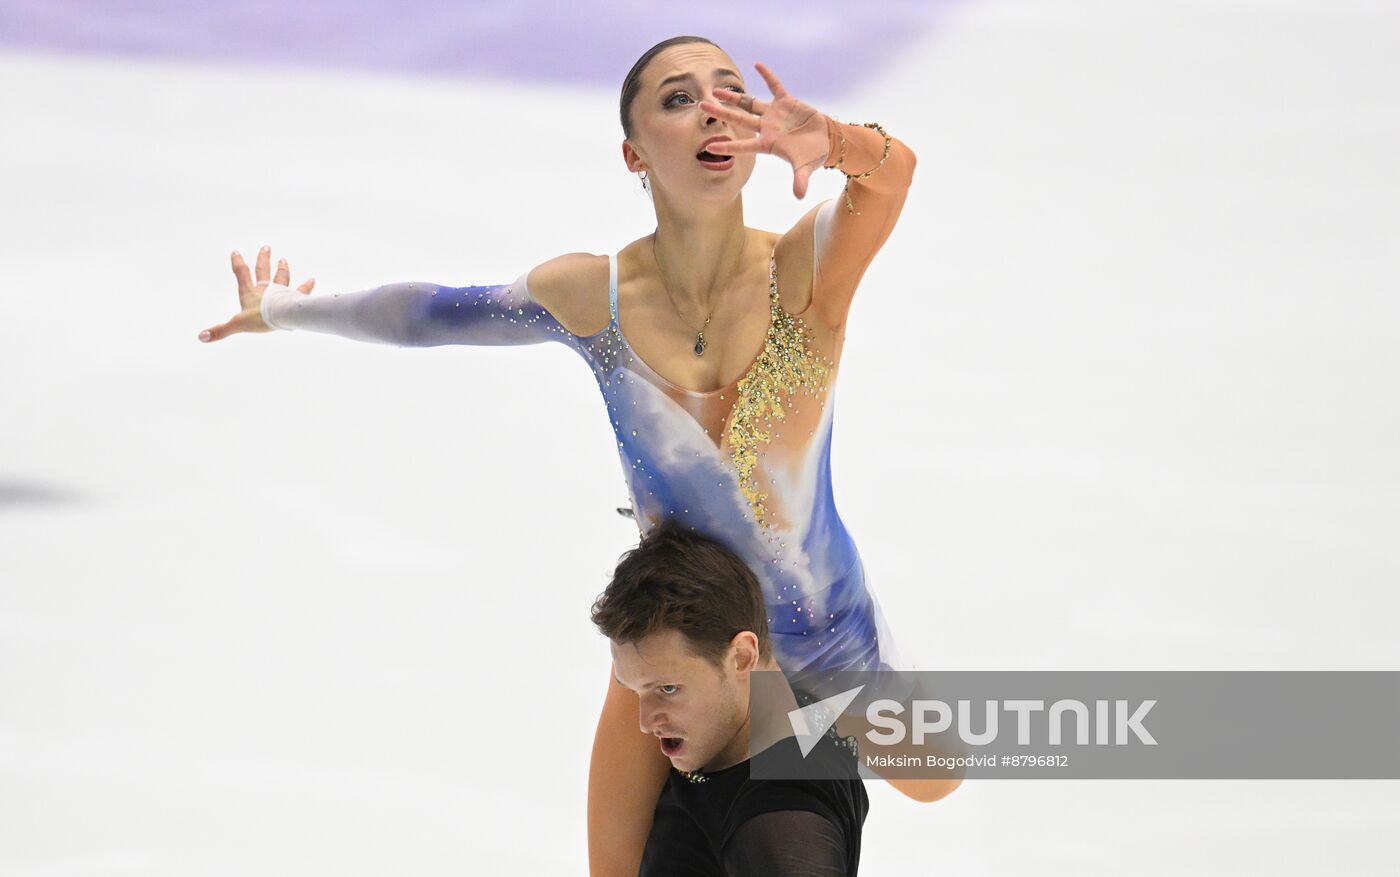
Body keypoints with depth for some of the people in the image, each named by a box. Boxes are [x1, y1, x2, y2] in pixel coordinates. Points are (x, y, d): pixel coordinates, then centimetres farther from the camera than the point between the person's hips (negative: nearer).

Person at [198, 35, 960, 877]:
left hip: (829, 633, -1)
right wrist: (287, 311, 15)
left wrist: (835, 142, -70)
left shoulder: (807, 266, -25)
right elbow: (428, 313, 0)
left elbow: (894, 169, -47)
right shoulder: (593, 296, -18)